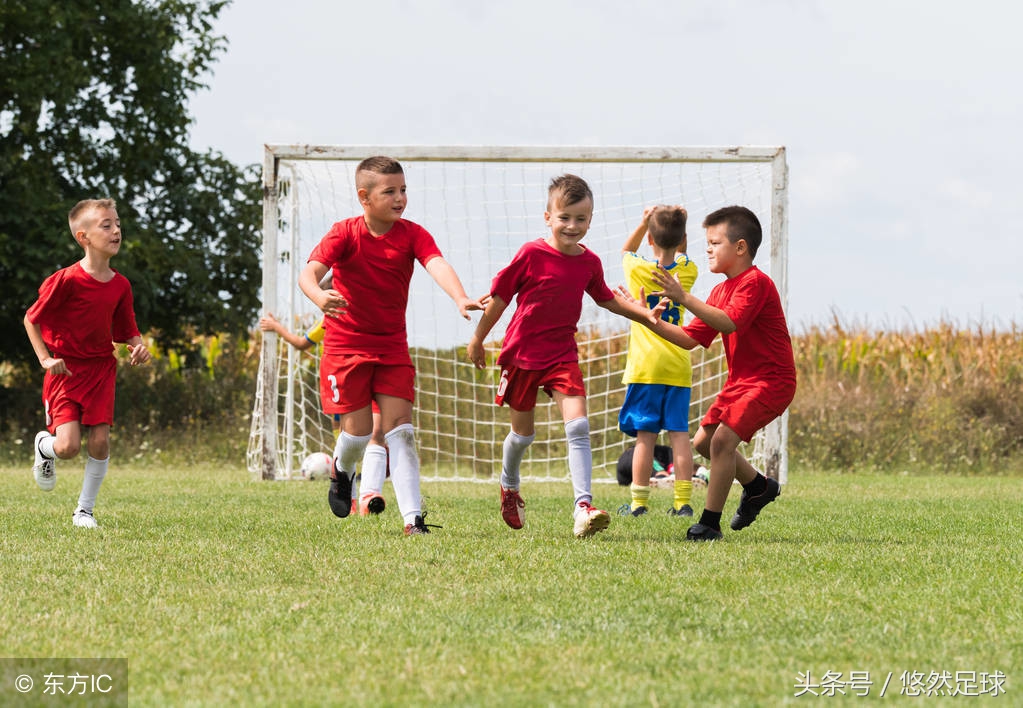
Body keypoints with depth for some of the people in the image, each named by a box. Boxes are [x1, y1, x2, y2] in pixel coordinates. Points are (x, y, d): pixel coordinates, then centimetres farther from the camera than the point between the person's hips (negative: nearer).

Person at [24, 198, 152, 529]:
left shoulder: (120, 285, 0)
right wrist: (45, 358, -14)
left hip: (101, 370, 4)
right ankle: (44, 446, 25)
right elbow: (32, 319, -5)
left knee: (100, 440, -4)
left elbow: (127, 331, 11)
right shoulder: (66, 280, -16)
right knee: (68, 446, -13)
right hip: (65, 370, -4)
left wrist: (138, 347, -11)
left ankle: (85, 510, 13)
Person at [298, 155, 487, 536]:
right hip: (346, 344, -2)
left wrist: (460, 298, -44)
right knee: (358, 429, -5)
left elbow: (437, 265, -23)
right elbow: (309, 272, -23)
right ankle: (341, 472, 32)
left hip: (392, 346, 2)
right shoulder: (345, 233, -11)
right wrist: (319, 296, -48)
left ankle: (412, 518, -11)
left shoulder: (412, 234, -5)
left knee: (400, 428, -8)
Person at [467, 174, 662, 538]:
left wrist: (646, 314, 10)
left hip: (563, 355, 3)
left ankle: (583, 508, -23)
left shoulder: (589, 262, 1)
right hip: (522, 353, -2)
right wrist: (478, 340, 4)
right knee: (523, 433, 11)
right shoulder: (531, 254, -13)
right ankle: (509, 486, 42)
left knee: (578, 426, -16)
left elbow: (606, 299, 21)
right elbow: (500, 296, -3)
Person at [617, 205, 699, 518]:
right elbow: (681, 256, 29)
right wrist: (678, 226, 12)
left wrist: (645, 222, 13)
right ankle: (683, 501, -2)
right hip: (678, 366, 2)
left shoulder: (638, 270, -3)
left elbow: (626, 251, 21)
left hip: (645, 366, -2)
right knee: (679, 433, 1)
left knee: (645, 434, -2)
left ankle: (639, 502, -2)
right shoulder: (687, 272, 4)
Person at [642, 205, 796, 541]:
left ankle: (710, 523, -18)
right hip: (740, 381, 10)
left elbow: (729, 323, -31)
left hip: (770, 381, -10)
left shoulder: (755, 282, -16)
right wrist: (652, 322, -4)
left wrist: (684, 298, -35)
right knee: (703, 441, 15)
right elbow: (691, 338, 9)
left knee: (722, 439, -22)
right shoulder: (721, 290, 13)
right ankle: (758, 486, 35)